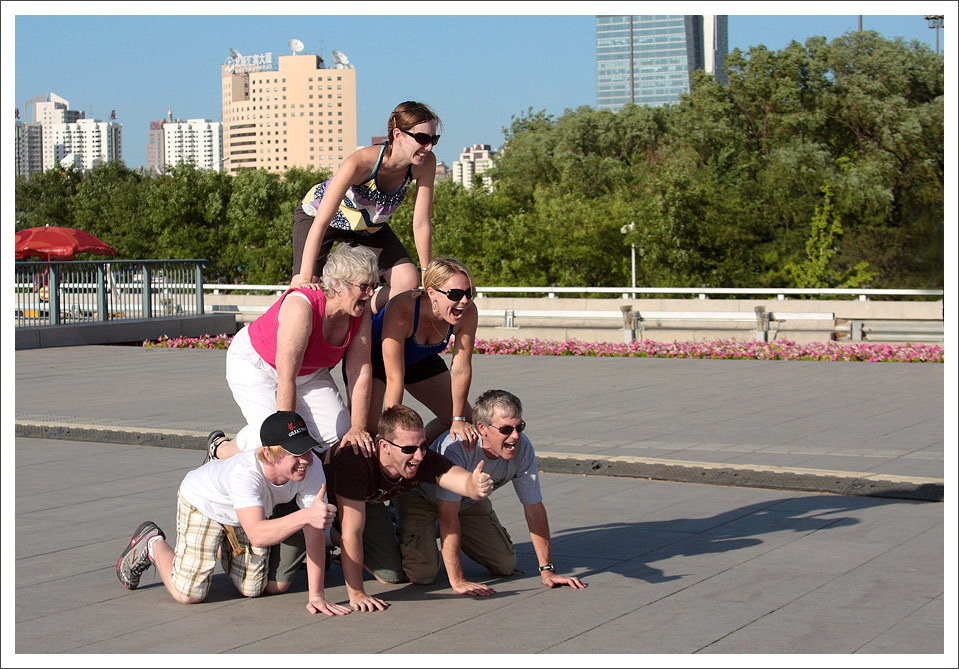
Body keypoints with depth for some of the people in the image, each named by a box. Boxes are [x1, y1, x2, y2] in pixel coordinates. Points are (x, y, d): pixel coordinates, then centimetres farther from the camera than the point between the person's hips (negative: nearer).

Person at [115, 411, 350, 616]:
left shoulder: (311, 467, -33)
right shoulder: (244, 473, -46)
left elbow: (314, 532, -29)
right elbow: (257, 535, -57)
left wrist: (316, 596, -32)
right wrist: (305, 516, -71)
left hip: (250, 510, 5)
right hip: (202, 502, -5)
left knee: (253, 590, 10)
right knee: (188, 594, -8)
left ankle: (225, 548, 40)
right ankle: (152, 544, 20)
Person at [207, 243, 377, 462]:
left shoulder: (361, 312, -19)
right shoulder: (301, 307, -38)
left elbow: (360, 372, -15)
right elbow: (286, 378, -37)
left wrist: (358, 429, -20)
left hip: (308, 372, 6)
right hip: (255, 363, -6)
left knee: (340, 435, -11)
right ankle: (219, 448, 5)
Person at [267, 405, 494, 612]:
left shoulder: (424, 459, -29)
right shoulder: (355, 462, -44)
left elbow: (462, 480, -43)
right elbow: (351, 532, -41)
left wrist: (476, 486, -68)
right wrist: (356, 594, -39)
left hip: (367, 501, 5)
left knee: (391, 576, 0)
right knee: (276, 582, -13)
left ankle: (335, 539, 26)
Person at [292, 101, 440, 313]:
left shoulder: (426, 163, -27)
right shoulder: (360, 163, -40)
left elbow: (422, 224, -17)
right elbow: (320, 223, -40)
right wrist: (305, 279, -41)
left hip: (369, 223, 5)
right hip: (316, 212, -5)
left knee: (408, 282, -11)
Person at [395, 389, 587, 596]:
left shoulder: (523, 449, -24)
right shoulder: (456, 447, -41)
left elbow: (534, 508, -14)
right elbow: (448, 515, -40)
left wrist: (547, 571, -15)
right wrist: (457, 581, -43)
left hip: (468, 501, 5)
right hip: (419, 495, -5)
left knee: (506, 565, 0)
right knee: (422, 573, -21)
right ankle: (403, 533, 12)